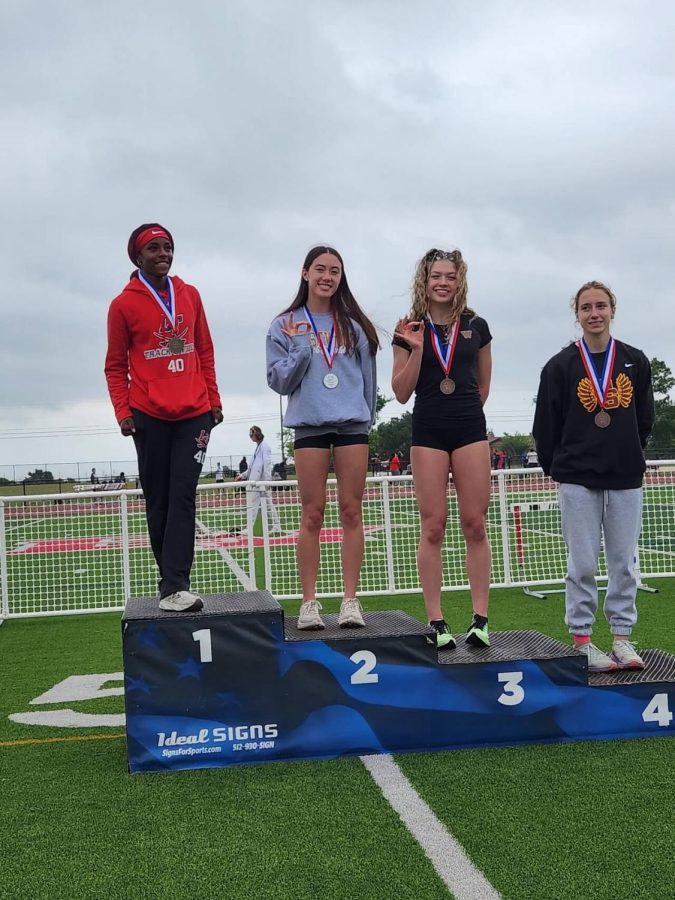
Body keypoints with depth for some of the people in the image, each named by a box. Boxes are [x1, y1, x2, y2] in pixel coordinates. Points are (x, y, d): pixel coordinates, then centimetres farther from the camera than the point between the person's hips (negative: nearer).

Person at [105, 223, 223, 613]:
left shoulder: (190, 295, 10)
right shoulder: (124, 304, 1)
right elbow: (116, 366, 3)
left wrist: (213, 400, 11)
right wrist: (123, 412, -8)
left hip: (194, 414, 2)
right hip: (149, 416, -2)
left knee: (183, 497, -7)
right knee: (158, 500, 5)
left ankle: (175, 587, -10)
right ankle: (173, 584, 13)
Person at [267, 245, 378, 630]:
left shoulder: (354, 324, 10)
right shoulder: (286, 325, 6)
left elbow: (368, 376, 13)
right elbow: (278, 380, 2)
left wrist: (367, 419, 10)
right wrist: (304, 349, -10)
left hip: (352, 425, 1)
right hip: (309, 425, -1)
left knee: (351, 511, 0)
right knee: (313, 514, -1)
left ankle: (351, 600, 4)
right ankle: (310, 602, 4)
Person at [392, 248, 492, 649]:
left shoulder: (476, 326, 6)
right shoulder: (411, 329, 3)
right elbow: (402, 393, -1)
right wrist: (416, 349, -10)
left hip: (470, 430, 1)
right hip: (428, 432, -1)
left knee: (475, 525, -1)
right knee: (433, 526, -1)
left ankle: (480, 619, 4)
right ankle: (437, 622, 4)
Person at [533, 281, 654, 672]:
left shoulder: (636, 362, 4)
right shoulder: (560, 366, -2)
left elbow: (644, 419, 13)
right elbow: (546, 427, 3)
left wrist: (629, 457, 13)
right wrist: (558, 467, 9)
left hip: (626, 478, 2)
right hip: (579, 480, -2)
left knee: (624, 561, 6)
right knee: (583, 563, 1)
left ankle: (623, 637, 15)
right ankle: (582, 639, 9)